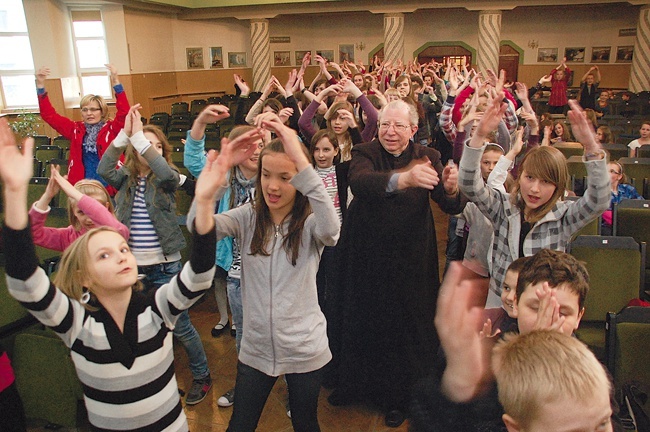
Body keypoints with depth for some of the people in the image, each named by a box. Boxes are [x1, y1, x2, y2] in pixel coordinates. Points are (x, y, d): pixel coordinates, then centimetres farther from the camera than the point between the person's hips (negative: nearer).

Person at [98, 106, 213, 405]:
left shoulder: (167, 178, -4)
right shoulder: (125, 178, 3)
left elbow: (165, 171, -28)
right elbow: (103, 169, -18)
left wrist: (137, 135, -29)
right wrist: (123, 134, -27)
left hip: (165, 266, -3)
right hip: (132, 266, 4)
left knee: (180, 326, 5)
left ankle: (201, 376, 25)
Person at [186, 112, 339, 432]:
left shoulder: (310, 222, -13)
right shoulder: (248, 217, -5)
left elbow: (330, 230, -38)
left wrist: (300, 158, -44)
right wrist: (217, 174, -38)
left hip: (304, 350, -2)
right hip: (255, 347, 2)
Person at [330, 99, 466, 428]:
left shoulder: (427, 157, -4)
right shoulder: (365, 153, -9)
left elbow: (452, 206, -15)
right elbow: (359, 182, -33)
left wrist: (452, 189, -39)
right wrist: (402, 179, -52)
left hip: (410, 261, 0)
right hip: (366, 258, 0)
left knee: (405, 324, 9)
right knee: (360, 320, 15)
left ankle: (397, 396, 34)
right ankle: (354, 384, 40)